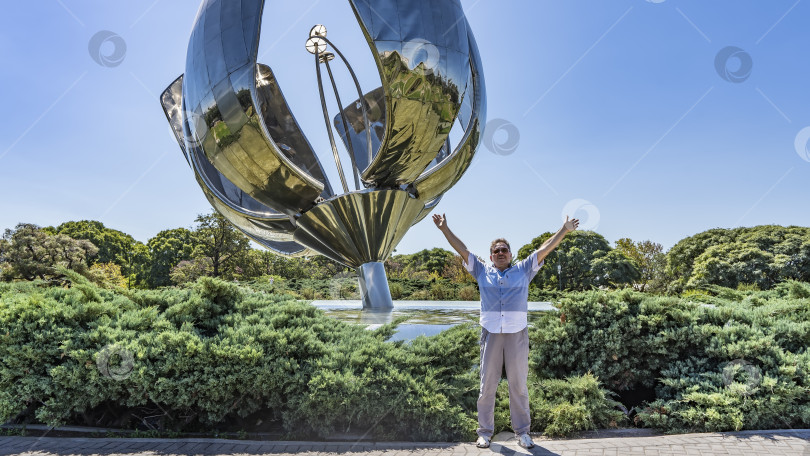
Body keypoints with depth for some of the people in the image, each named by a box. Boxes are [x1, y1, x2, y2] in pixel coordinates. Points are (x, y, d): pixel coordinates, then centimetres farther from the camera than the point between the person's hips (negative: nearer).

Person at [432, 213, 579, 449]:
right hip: (490, 334, 0)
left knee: (519, 385, 7)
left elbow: (544, 249, 6)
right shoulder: (482, 271, 11)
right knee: (487, 384, 6)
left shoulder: (523, 270, 11)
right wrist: (445, 229, 4)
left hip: (517, 334, 0)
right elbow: (462, 249, 8)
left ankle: (522, 432, 20)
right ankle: (485, 431, 18)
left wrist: (564, 230, 2)